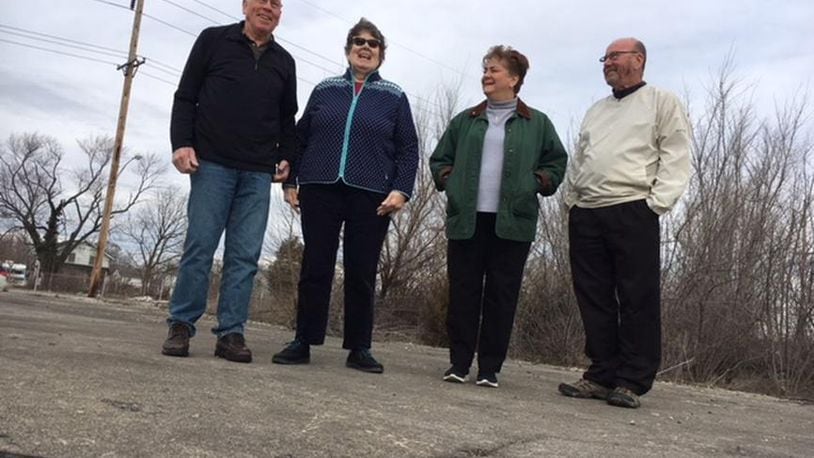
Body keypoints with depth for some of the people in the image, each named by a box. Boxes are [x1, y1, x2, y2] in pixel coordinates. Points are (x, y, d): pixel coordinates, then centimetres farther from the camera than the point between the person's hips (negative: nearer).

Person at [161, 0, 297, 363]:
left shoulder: (284, 62, 16)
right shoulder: (213, 40, 7)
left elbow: (288, 119, 22)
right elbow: (185, 97, 4)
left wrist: (285, 157, 7)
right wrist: (181, 143, -9)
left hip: (258, 173, 3)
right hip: (213, 163, -3)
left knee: (245, 256, -1)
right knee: (199, 247, -4)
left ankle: (231, 333, 3)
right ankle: (181, 326, 6)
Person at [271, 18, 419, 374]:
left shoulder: (394, 97, 9)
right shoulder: (324, 90, 13)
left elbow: (408, 148, 5)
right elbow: (300, 139, 15)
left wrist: (401, 189, -8)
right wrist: (290, 181, 7)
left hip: (370, 197, -1)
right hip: (320, 191, 1)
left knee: (362, 274, 1)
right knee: (314, 269, 1)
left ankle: (359, 349, 9)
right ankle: (303, 342, 9)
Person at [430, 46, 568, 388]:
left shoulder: (537, 123, 10)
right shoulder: (465, 121, 17)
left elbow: (556, 162, 13)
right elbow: (439, 158, 22)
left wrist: (536, 183, -1)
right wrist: (447, 179, 5)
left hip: (512, 222, -2)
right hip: (467, 219, 2)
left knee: (502, 295, 0)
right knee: (463, 291, 2)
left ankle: (490, 368, 7)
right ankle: (459, 362, 9)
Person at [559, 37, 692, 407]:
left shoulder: (662, 103, 7)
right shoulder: (596, 111, 26)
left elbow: (676, 158, -3)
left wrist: (656, 203, -13)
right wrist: (571, 199, 10)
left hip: (632, 212, -6)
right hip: (586, 215, 6)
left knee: (637, 300, -5)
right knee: (593, 298, 5)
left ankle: (632, 383, 0)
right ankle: (601, 375, 12)